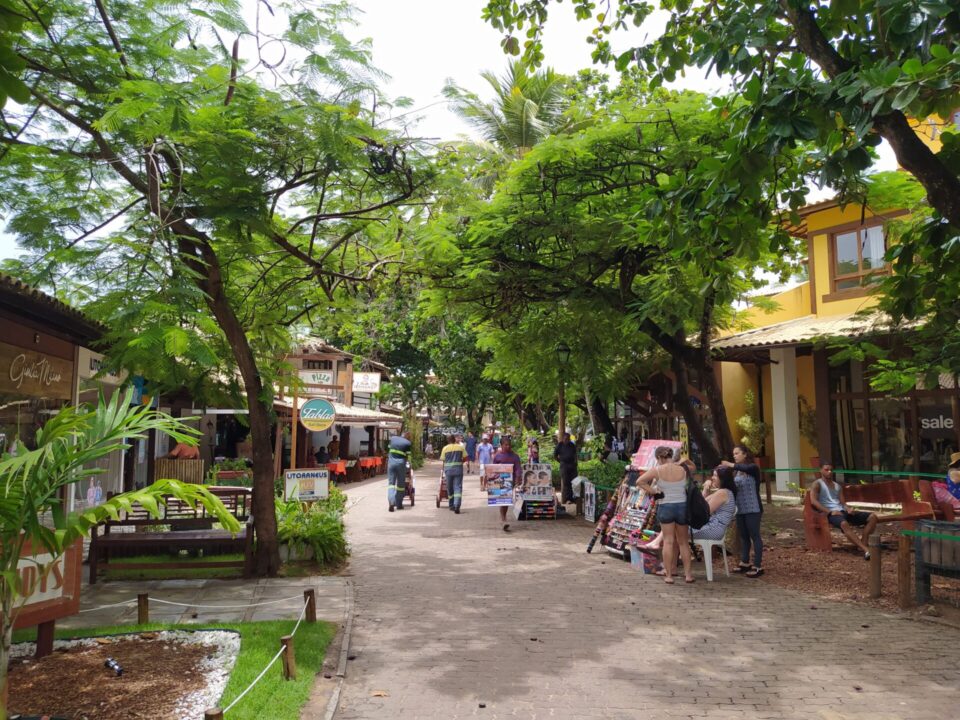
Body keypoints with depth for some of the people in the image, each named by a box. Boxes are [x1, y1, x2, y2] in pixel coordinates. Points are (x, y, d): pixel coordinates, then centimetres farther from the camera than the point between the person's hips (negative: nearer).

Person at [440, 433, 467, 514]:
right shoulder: (461, 447, 4)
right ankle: (457, 506, -18)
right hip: (458, 469, -1)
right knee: (458, 487, -3)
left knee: (450, 488, 14)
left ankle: (451, 505, 22)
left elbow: (443, 460, 3)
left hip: (448, 469, 1)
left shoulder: (445, 448, 3)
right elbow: (465, 458, 3)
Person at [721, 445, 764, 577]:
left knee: (754, 536, -3)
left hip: (753, 509, -7)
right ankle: (745, 563, 23)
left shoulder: (753, 468, -7)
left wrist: (731, 465, -33)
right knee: (743, 536, 13)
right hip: (740, 509, 7)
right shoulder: (736, 472, 12)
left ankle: (758, 566, 1)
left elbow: (746, 468, -31)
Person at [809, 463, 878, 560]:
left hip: (842, 511, 8)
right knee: (844, 523, -42)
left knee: (873, 516, -9)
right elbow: (813, 501, -9)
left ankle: (862, 544, -19)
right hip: (830, 513, -7)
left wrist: (848, 509, -6)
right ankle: (866, 550, -47)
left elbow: (842, 502, 19)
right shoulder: (817, 484, 6)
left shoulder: (838, 486, 27)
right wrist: (830, 512, -19)